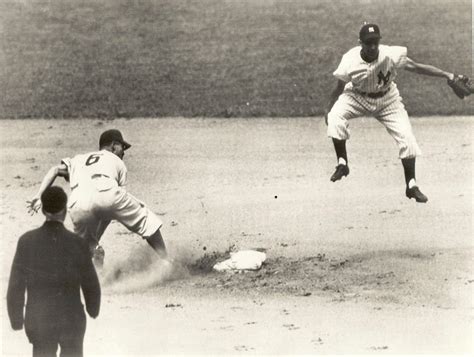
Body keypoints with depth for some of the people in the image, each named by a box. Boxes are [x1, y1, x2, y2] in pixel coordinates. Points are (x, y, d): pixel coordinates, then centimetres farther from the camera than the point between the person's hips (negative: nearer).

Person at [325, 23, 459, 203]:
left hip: (387, 101, 1)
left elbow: (415, 67, -23)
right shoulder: (350, 61, -26)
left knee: (406, 138, -10)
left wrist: (446, 74, -28)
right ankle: (342, 164, -13)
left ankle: (411, 185, 6)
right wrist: (329, 109, -15)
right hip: (357, 98, -1)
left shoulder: (390, 55, -28)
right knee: (335, 116, -29)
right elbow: (340, 88, -12)